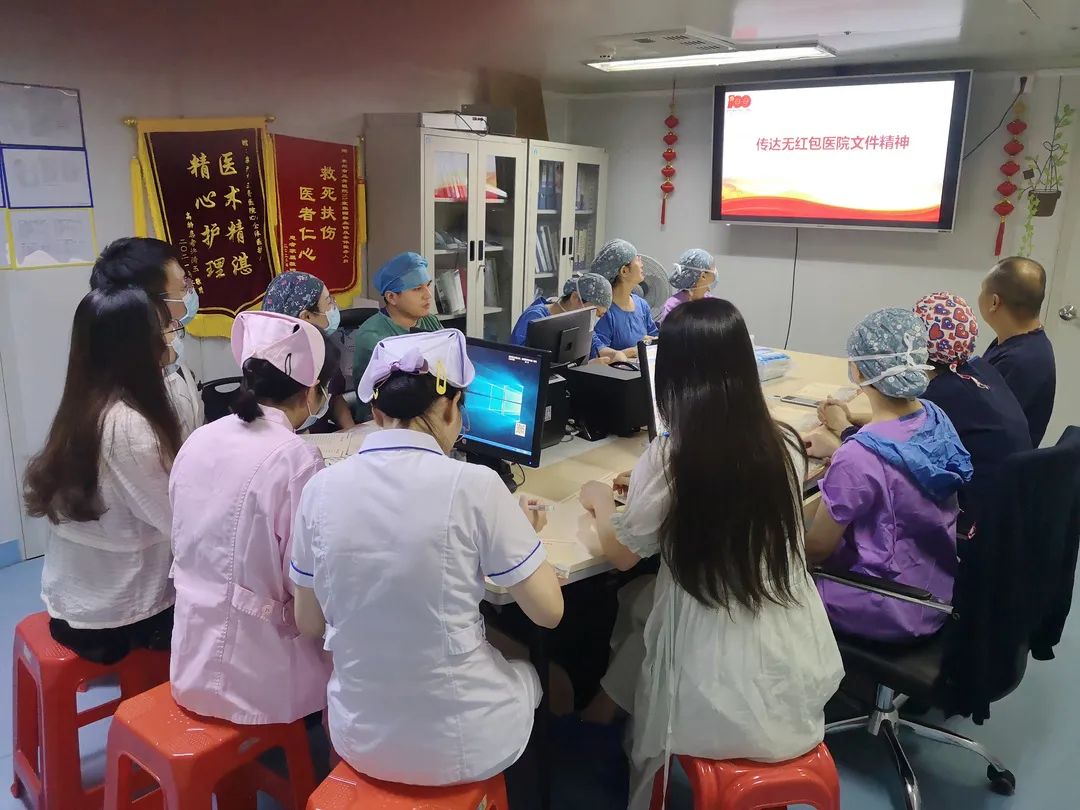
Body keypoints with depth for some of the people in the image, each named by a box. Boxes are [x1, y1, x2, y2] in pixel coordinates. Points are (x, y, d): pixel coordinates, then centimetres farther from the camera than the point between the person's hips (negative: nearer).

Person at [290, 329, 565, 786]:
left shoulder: (320, 489, -8)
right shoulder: (473, 486, -20)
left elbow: (310, 625, 4)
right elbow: (548, 612, -10)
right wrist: (523, 535, 6)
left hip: (359, 738, 4)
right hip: (462, 743, -3)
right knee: (532, 669, 30)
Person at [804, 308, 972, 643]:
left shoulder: (857, 457, -30)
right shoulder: (936, 417, -9)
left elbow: (815, 549, -17)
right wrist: (837, 449, 12)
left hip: (894, 612, -7)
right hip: (941, 590, 7)